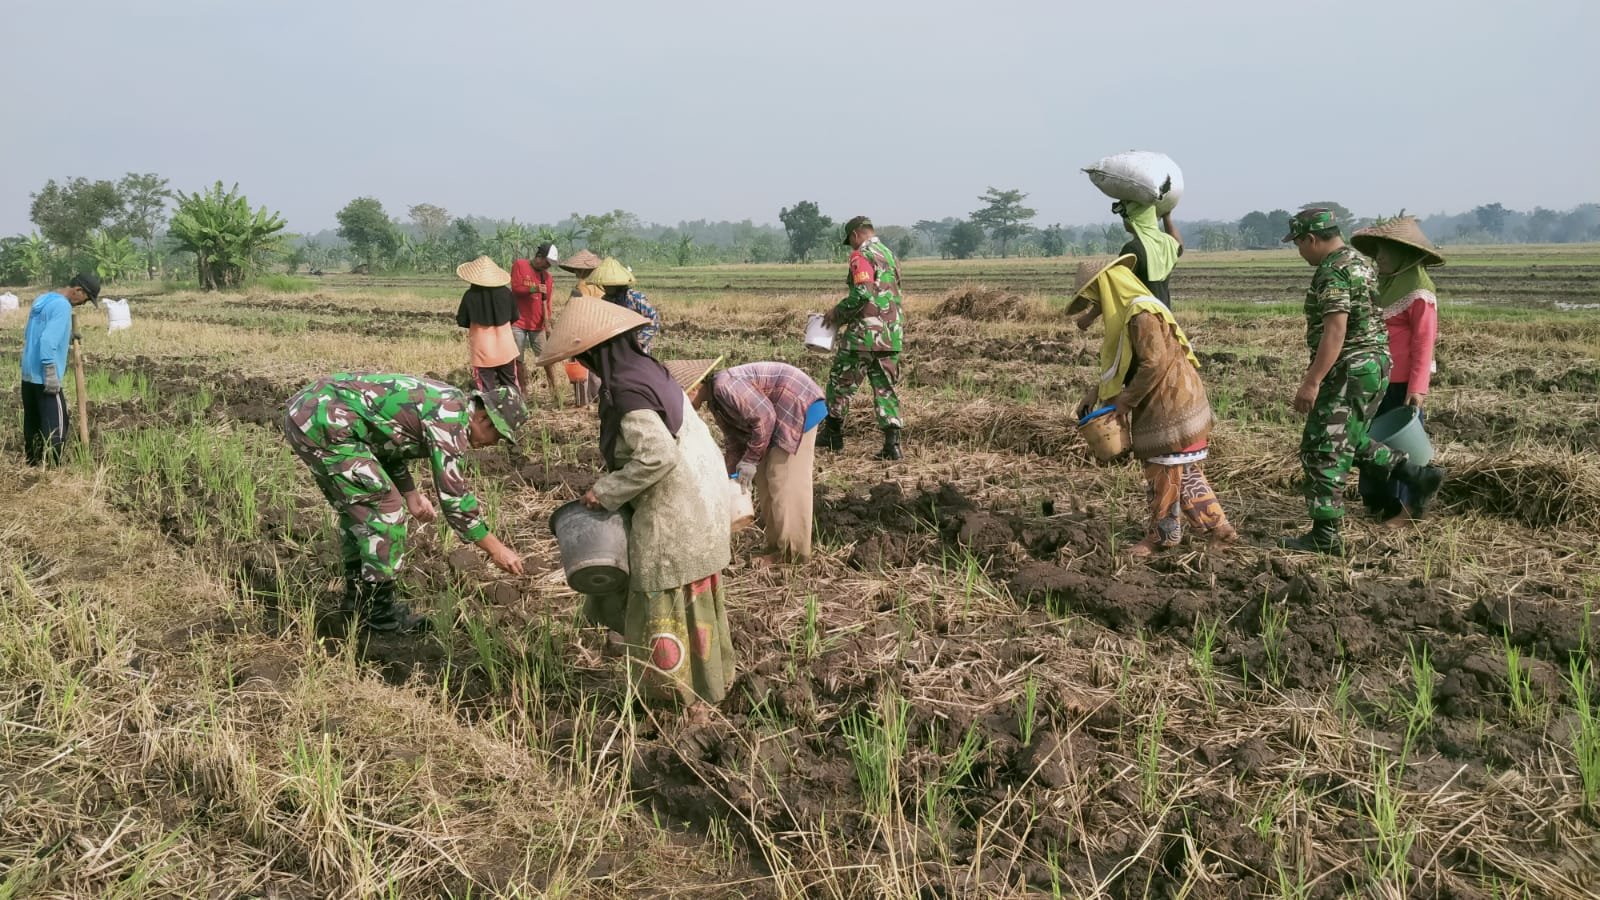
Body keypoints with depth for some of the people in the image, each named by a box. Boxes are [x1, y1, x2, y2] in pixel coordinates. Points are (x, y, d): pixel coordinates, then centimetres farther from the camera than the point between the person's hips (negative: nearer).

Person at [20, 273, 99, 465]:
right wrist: (51, 373, -24)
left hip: (29, 374, 9)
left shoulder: (42, 299, 14)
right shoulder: (62, 306, -16)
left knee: (33, 424, 15)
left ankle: (33, 465, 22)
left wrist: (65, 337, 18)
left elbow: (28, 333, 22)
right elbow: (48, 340, -25)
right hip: (44, 377, -9)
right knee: (55, 426, -5)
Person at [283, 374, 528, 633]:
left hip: (303, 410, 10)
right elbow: (453, 494, -14)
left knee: (356, 505, 21)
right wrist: (496, 549, -7)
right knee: (384, 507, -5)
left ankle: (357, 596, 32)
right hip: (323, 423, -10)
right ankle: (378, 611, 4)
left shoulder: (441, 401, 16)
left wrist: (411, 493, 23)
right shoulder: (451, 418, -13)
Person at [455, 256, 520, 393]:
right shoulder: (506, 292, -6)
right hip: (506, 349, 3)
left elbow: (462, 321, -3)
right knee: (511, 387, 16)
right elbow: (514, 317, 7)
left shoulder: (470, 295, -12)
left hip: (483, 352, -3)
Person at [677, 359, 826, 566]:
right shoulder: (716, 401, 8)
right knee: (763, 478, 11)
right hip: (780, 414, 11)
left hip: (799, 405, -11)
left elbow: (764, 417, -25)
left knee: (786, 480, -11)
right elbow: (733, 441, 16)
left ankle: (791, 552, -4)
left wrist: (750, 460, -18)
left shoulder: (725, 387, -24)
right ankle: (777, 544, 18)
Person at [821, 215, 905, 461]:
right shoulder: (890, 254, 17)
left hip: (864, 333, -7)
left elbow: (863, 293, -22)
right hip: (892, 335, 7)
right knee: (885, 388, 7)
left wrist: (837, 312, -8)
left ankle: (832, 436, 17)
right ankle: (892, 443, -1)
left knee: (841, 383, 8)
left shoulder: (862, 255, -9)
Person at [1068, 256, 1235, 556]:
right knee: (1183, 473, 14)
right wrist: (1095, 392, 9)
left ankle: (1162, 536, 15)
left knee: (1164, 474, 3)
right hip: (1163, 408, 10)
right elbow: (1119, 365, 19)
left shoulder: (1142, 314, -19)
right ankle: (1218, 527, 21)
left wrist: (1126, 400, -16)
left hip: (1170, 409, -10)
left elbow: (1154, 364, -24)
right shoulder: (1129, 314, 14)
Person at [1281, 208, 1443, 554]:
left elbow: (1335, 330, -25)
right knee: (1349, 440, 23)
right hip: (1372, 364, 10)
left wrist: (1312, 381, -27)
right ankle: (1417, 476, 16)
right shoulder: (1358, 261, 15)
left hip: (1350, 369, -10)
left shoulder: (1334, 273, -17)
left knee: (1323, 449, -4)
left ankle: (1325, 535, -1)